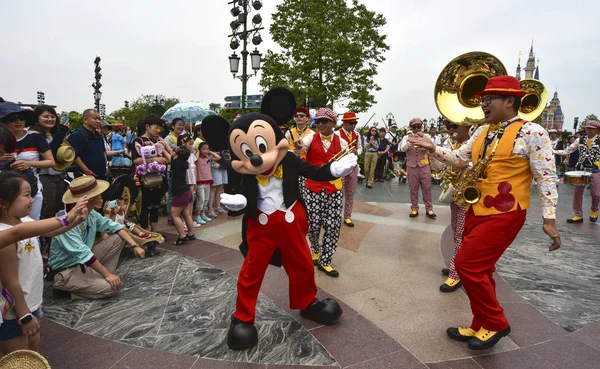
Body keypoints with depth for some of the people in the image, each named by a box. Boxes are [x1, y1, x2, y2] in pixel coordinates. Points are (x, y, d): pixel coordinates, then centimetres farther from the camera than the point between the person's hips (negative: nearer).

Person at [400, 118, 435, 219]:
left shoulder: (425, 137, 5)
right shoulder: (407, 137, 3)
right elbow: (402, 149, -13)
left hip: (424, 166, 0)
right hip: (411, 166, 0)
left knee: (427, 188, 2)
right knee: (413, 189, 5)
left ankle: (429, 209, 11)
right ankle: (414, 209, 14)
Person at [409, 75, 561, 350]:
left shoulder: (531, 132, -11)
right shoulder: (482, 133, 10)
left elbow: (546, 177, -11)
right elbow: (458, 158, 13)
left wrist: (549, 219, -13)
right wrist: (433, 148, -2)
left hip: (504, 215, -7)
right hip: (476, 211, 8)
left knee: (467, 265, -10)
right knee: (480, 270, 13)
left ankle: (496, 323, 11)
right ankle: (481, 326, 29)